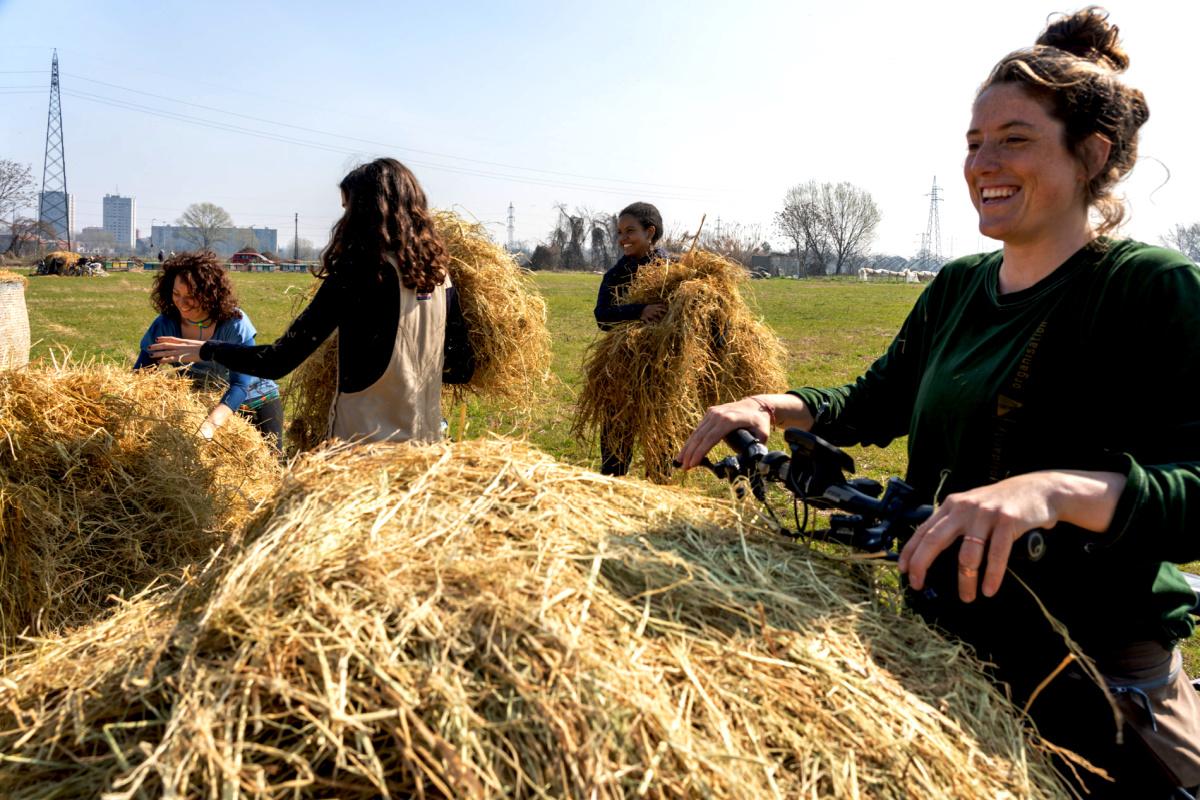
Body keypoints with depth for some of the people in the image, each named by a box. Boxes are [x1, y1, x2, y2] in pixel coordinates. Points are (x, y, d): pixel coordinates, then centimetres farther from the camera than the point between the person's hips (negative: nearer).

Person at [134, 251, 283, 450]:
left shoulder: (235, 324, -26)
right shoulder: (164, 326, -15)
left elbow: (241, 384, -33)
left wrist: (211, 424, -46)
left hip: (257, 404, -3)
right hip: (204, 407, 3)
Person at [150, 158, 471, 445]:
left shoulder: (357, 272, -14)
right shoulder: (438, 273, 3)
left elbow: (278, 362, -15)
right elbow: (463, 365, 8)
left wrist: (206, 349, 0)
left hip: (364, 441, -6)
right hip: (427, 442, 6)